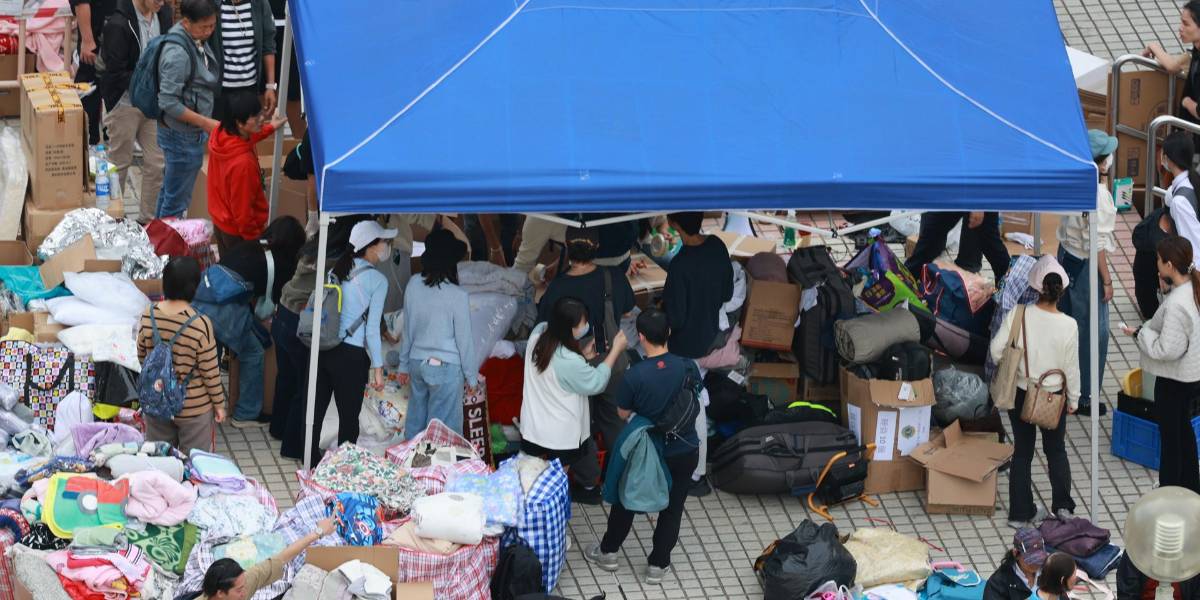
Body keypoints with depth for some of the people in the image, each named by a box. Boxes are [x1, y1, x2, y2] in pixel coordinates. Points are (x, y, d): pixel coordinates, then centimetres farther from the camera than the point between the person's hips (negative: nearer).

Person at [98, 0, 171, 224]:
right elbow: (116, 73, -19)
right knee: (119, 164, 6)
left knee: (157, 164, 8)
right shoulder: (118, 24, -21)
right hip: (125, 103, -6)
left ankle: (148, 219, 20)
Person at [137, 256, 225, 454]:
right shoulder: (200, 324, -24)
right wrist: (219, 403, -1)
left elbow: (142, 356, 3)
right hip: (193, 408, -4)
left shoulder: (148, 316, -12)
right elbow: (210, 371, -15)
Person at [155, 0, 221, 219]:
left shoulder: (198, 42, 4)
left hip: (192, 133, 10)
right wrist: (206, 123, -23)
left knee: (169, 191, 21)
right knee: (177, 200, -1)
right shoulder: (178, 53, -24)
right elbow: (168, 103, -25)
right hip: (182, 135, -10)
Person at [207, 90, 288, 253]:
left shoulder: (220, 134, -14)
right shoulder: (243, 163, -38)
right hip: (238, 232, -8)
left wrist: (270, 128, 25)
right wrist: (253, 238, -13)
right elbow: (241, 209, -27)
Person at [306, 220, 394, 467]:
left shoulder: (337, 271, 6)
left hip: (323, 351, 6)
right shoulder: (377, 280, -11)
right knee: (349, 416, 6)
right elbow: (372, 329, -12)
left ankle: (311, 461, 27)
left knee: (316, 409, 16)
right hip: (351, 355, -6)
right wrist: (377, 367, -5)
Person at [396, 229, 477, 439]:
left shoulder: (414, 286, -4)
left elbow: (408, 329, 7)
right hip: (446, 367, -5)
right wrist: (471, 375, 4)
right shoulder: (457, 296, -17)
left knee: (415, 421, 14)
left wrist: (404, 365, 18)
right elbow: (464, 339, -9)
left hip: (417, 363, 5)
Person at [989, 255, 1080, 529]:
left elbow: (997, 350, -15)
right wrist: (1073, 399, 6)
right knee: (1056, 450, 20)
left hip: (1021, 394, 1)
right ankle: (1063, 506, 20)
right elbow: (1071, 367, -9)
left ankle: (1021, 512, 18)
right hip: (1053, 396, -1)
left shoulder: (1018, 316, -18)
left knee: (1022, 452, 14)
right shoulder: (1068, 326, -18)